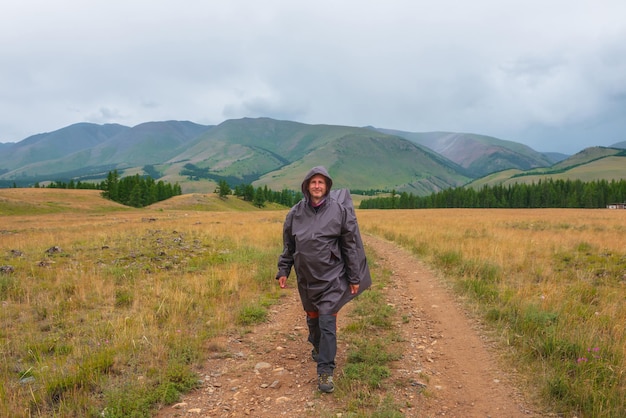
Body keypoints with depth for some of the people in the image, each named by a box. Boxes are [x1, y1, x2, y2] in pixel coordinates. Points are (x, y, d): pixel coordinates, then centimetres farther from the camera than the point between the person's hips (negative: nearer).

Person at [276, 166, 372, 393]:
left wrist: (354, 278, -6)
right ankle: (317, 346, 50)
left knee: (327, 321, -7)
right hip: (306, 276, 4)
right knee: (312, 316, 21)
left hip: (332, 276, -4)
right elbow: (288, 245, 9)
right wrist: (283, 271, 6)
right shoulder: (296, 212, -1)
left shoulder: (340, 210, -10)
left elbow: (351, 245, -6)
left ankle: (325, 370, 3)